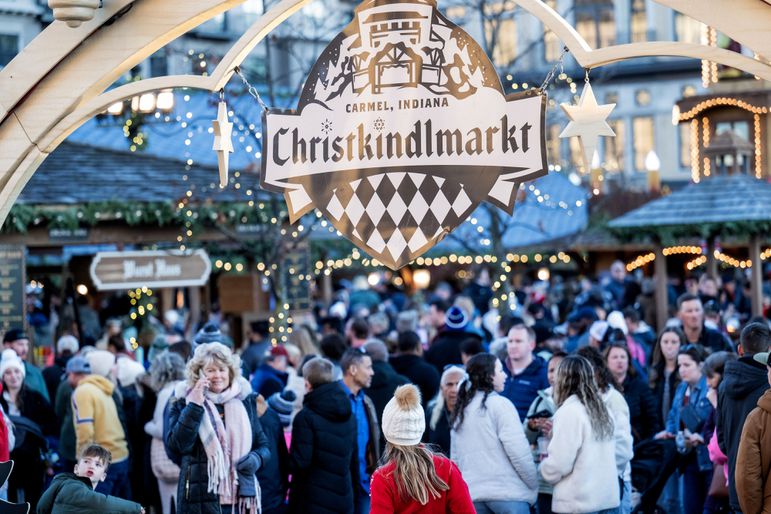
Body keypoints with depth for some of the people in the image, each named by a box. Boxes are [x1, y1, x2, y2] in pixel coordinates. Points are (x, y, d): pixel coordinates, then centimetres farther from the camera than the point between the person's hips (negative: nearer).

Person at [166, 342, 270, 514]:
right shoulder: (184, 403, 3)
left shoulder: (245, 401, 12)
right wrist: (194, 405, -15)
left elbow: (263, 445, 17)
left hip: (241, 498, 3)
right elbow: (177, 444, -12)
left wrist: (256, 458, -5)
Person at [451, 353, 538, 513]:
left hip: (473, 494, 6)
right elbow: (519, 451, -11)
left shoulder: (460, 411, 14)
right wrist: (533, 485, -1)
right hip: (508, 493, -6)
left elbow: (455, 457, 13)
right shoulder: (500, 404, -6)